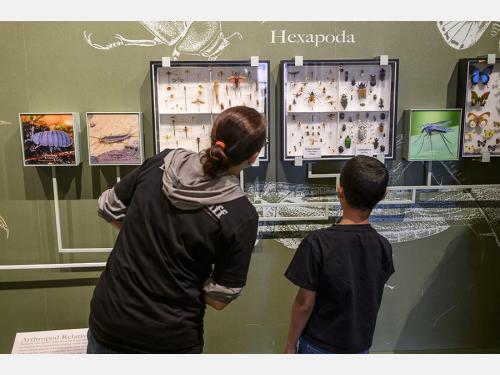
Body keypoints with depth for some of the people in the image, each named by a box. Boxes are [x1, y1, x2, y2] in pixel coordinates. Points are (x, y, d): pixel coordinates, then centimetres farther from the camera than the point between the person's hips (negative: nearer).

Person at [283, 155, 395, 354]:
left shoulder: (318, 243, -26)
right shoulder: (383, 246, -12)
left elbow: (305, 303, -19)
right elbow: (371, 298, 0)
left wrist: (290, 345, -6)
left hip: (320, 346, -3)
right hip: (360, 345, 4)